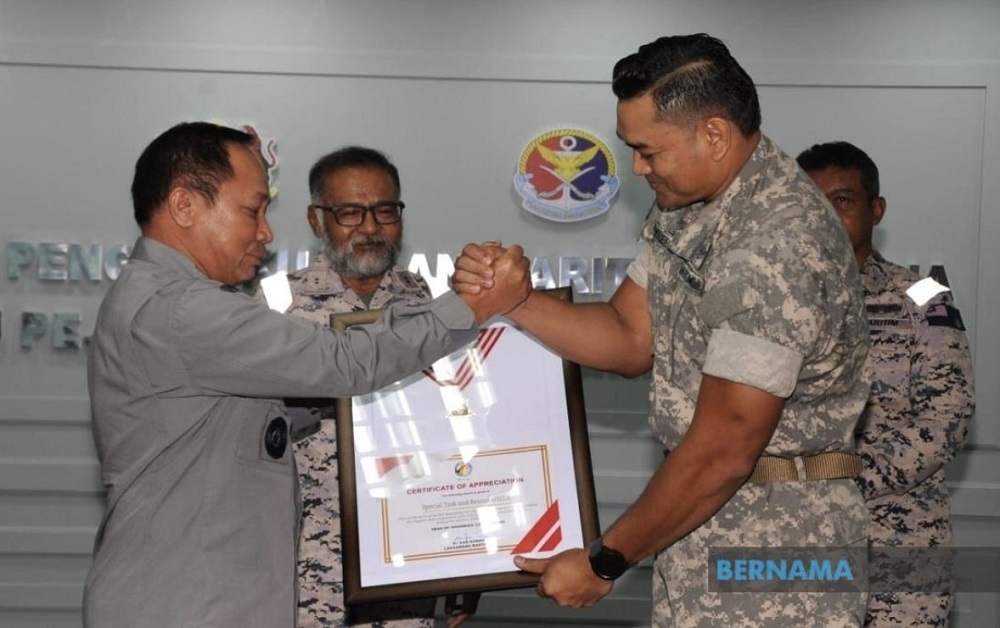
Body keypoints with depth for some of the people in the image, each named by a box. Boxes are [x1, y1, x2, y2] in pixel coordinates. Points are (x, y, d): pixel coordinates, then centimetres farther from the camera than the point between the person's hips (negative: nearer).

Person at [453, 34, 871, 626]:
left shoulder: (777, 247, -23)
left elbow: (722, 453, -23)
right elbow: (629, 338, 10)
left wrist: (603, 563, -15)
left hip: (777, 550, -8)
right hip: (704, 531, 8)